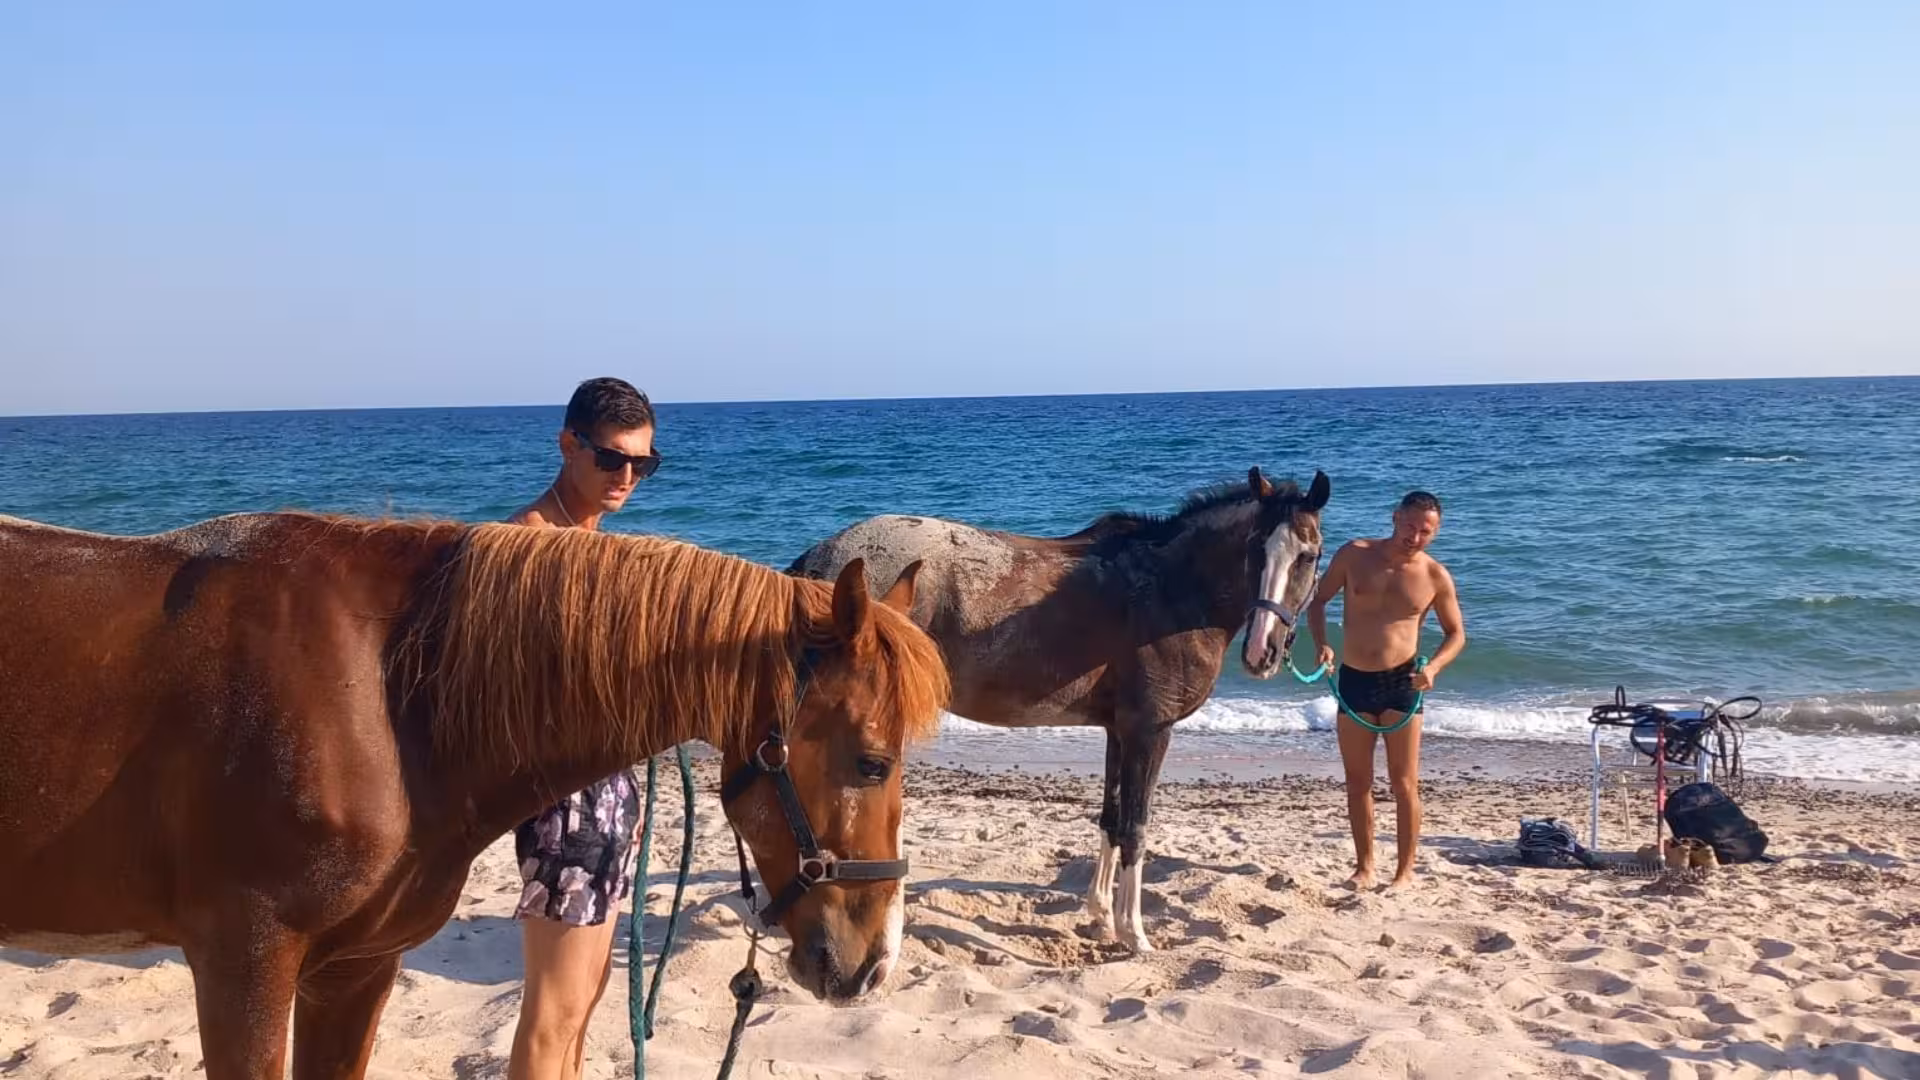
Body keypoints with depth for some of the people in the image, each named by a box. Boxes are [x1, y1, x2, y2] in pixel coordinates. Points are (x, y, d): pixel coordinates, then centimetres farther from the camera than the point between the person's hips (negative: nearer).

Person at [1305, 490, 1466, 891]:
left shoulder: (1435, 576, -3)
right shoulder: (1355, 555, -2)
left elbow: (1456, 633, 6)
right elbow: (1317, 600, 7)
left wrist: (1434, 666, -13)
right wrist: (1321, 644, -9)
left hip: (1401, 682, -2)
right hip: (1353, 680, 2)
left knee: (1404, 784, 0)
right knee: (1358, 781, 10)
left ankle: (1405, 870, 12)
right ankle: (1364, 866, 22)